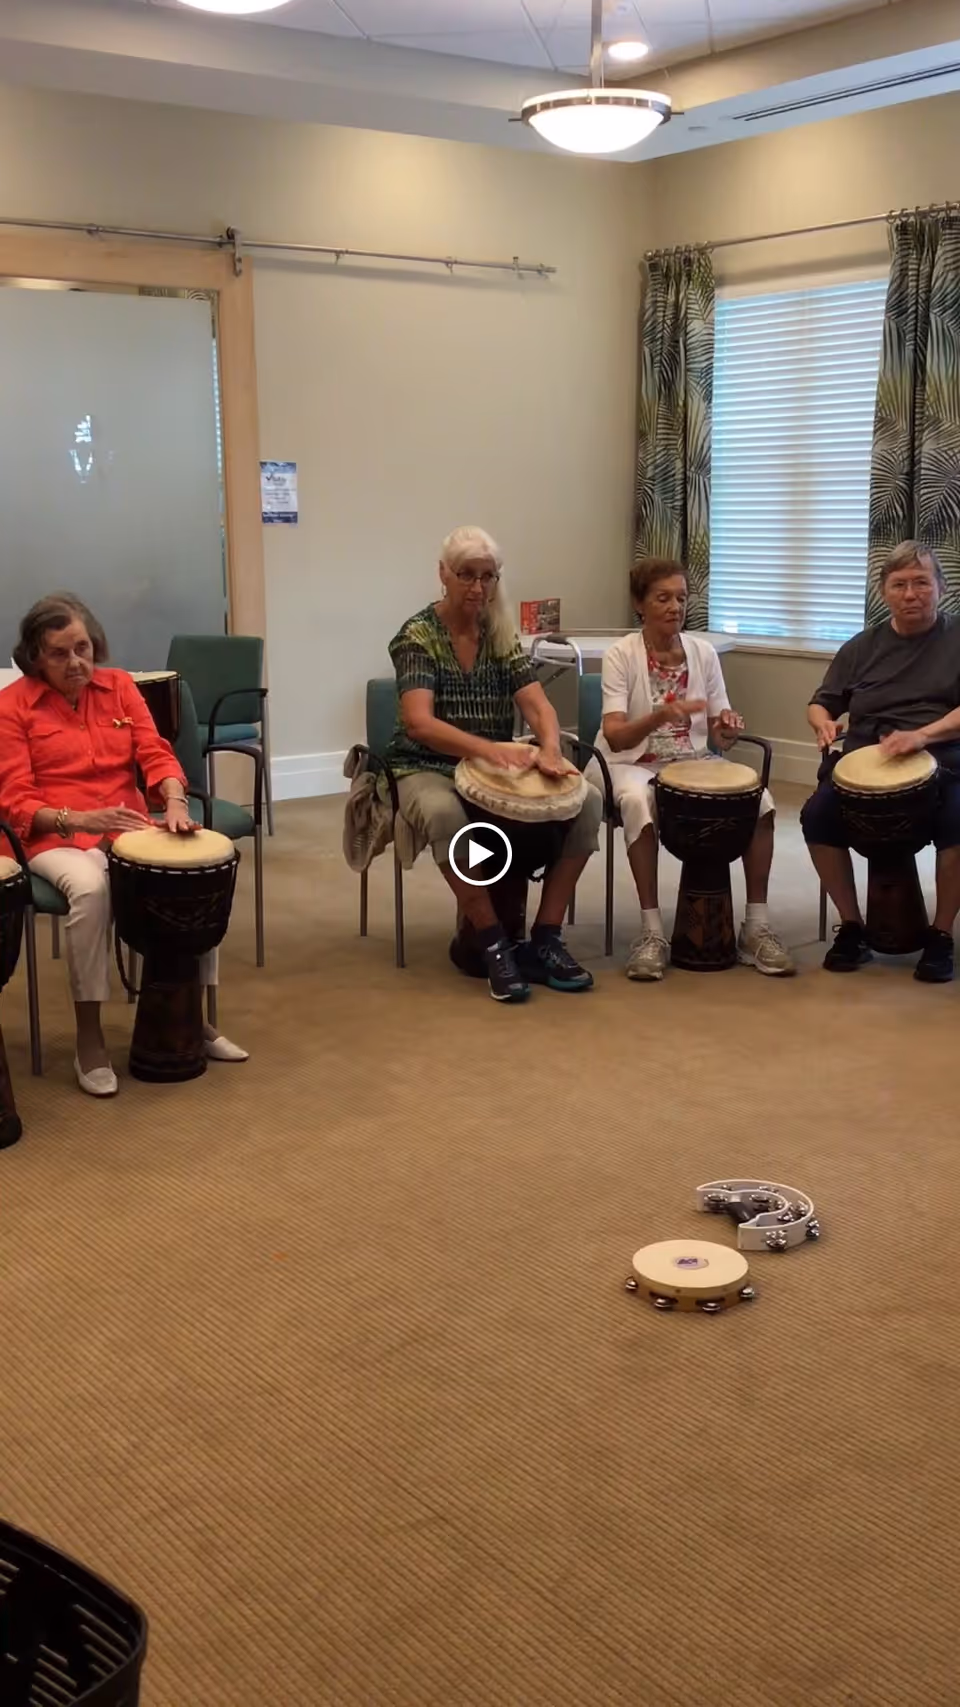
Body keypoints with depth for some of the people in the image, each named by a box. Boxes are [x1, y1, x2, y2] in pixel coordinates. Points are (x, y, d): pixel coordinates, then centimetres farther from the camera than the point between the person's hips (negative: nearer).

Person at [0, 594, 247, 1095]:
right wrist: (76, 819, -25)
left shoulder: (119, 686, 9)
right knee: (90, 888, -38)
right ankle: (89, 1039, -26)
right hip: (56, 839, -4)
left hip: (129, 829, 4)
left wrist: (175, 801, -20)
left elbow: (156, 754, 2)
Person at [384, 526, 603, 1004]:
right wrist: (490, 748, -41)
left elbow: (537, 703, -5)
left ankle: (545, 938, -12)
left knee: (587, 801, -18)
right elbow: (419, 723, -25)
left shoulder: (501, 634, 5)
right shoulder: (417, 635, -11)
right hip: (428, 769, -5)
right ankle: (495, 946, -26)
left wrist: (549, 749, -29)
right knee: (445, 815, -41)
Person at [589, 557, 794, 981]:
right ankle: (651, 931, -30)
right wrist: (660, 716, -40)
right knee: (639, 800, -39)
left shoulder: (703, 652, 1)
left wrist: (727, 729, -22)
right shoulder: (622, 655, -11)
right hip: (633, 763, -4)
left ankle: (757, 926, -14)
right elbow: (614, 737, -22)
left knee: (760, 800, -23)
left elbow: (719, 740, 3)